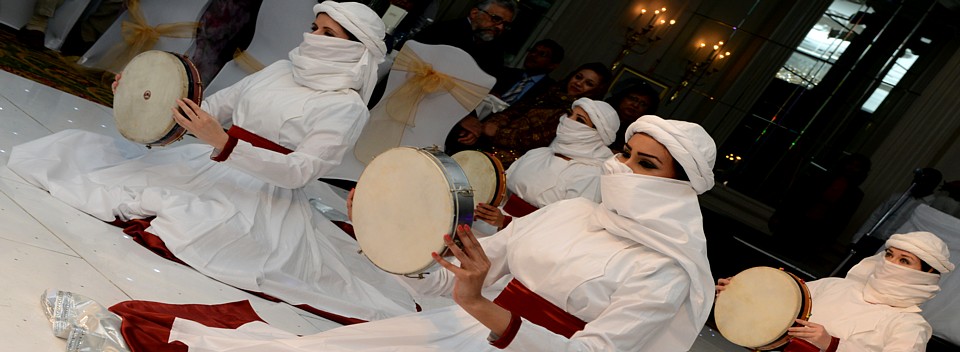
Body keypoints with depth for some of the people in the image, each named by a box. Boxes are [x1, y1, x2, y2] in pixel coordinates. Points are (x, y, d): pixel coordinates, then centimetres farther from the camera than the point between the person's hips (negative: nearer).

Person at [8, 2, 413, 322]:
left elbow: (299, 172, -20)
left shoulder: (347, 107, -10)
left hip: (266, 197, -6)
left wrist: (223, 144, -29)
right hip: (210, 167, 7)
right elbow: (212, 108, 13)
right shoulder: (279, 71, 10)